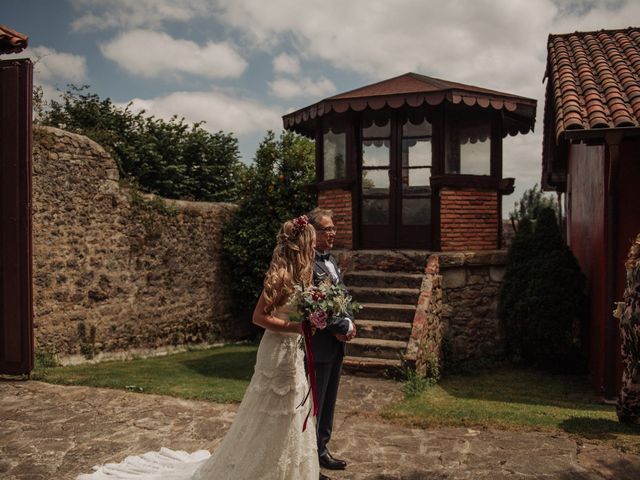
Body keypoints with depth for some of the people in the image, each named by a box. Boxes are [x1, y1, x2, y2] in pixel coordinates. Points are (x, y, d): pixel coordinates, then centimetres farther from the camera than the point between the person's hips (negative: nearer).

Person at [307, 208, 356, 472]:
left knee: (328, 402, 18)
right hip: (318, 344, -9)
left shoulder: (331, 259, 13)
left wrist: (349, 323, -3)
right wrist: (344, 328, -14)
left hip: (336, 343, 9)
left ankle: (321, 450, 32)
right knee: (313, 404, 5)